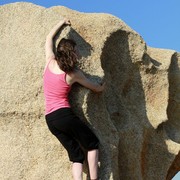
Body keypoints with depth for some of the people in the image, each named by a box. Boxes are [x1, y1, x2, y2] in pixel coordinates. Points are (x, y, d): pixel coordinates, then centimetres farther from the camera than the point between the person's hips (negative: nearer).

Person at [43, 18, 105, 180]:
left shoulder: (50, 62, 6)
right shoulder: (74, 74, -4)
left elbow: (49, 38, 24)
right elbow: (96, 88, 12)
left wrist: (62, 23, 34)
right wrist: (103, 87, 34)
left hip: (50, 119, 6)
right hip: (64, 115, -6)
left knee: (76, 155, 6)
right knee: (93, 144, 9)